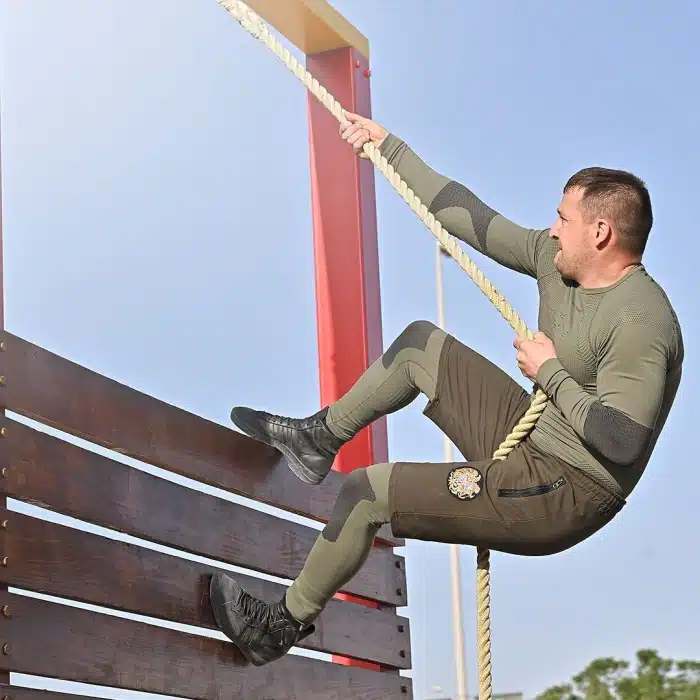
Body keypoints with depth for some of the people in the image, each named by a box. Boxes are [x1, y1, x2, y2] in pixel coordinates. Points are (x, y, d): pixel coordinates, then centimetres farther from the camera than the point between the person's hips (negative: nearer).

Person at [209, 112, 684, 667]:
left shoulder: (641, 322, -25)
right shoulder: (556, 260, 2)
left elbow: (621, 441, -34)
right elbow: (469, 216, 8)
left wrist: (550, 373, -21)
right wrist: (387, 146, 10)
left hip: (564, 492, -9)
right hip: (529, 441, 9)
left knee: (367, 493, -11)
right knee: (422, 343, 17)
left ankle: (285, 625, 8)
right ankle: (319, 437, 31)